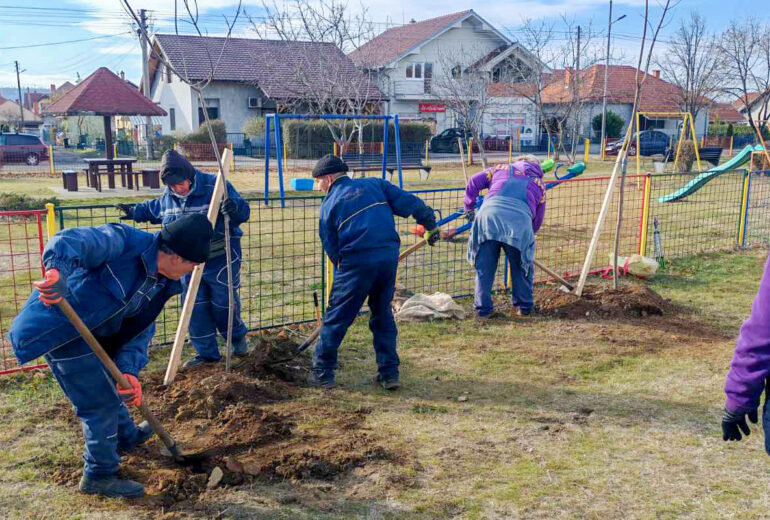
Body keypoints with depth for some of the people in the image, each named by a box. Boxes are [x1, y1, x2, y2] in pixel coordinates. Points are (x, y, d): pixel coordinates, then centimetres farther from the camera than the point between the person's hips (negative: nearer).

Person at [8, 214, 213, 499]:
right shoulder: (124, 242, -25)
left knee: (111, 383, 28)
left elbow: (141, 330, 0)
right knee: (100, 400, -2)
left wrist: (129, 371, -15)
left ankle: (126, 436, 55)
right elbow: (73, 241, -40)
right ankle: (99, 475, 17)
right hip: (60, 327, -9)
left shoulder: (161, 285, 1)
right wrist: (59, 270, -61)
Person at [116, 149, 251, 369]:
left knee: (224, 304, 3)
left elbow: (244, 211, -18)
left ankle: (238, 339, 32)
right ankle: (206, 353, 20)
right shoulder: (168, 197, 4)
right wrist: (135, 212, 24)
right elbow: (154, 209, 29)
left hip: (221, 261, -5)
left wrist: (235, 207, -39)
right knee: (195, 309, 7)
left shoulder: (214, 186, -16)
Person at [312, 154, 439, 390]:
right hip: (390, 254, 4)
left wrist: (342, 266, 19)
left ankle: (322, 373, 17)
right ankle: (389, 373, 19)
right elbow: (409, 202, 8)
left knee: (337, 317, 9)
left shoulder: (329, 204, 9)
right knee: (383, 314, 18)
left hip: (357, 260, -4)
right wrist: (430, 223, 13)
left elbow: (331, 247, 8)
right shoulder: (374, 184, 17)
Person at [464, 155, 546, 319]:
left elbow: (474, 181, 23)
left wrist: (469, 208, 33)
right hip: (520, 221, 0)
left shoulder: (503, 169, 30)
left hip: (489, 215, 0)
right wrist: (529, 234, 40)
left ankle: (483, 309, 14)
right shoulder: (539, 183, 29)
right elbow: (537, 221, 27)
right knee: (521, 267, 20)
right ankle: (523, 306, 27)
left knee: (484, 268, 11)